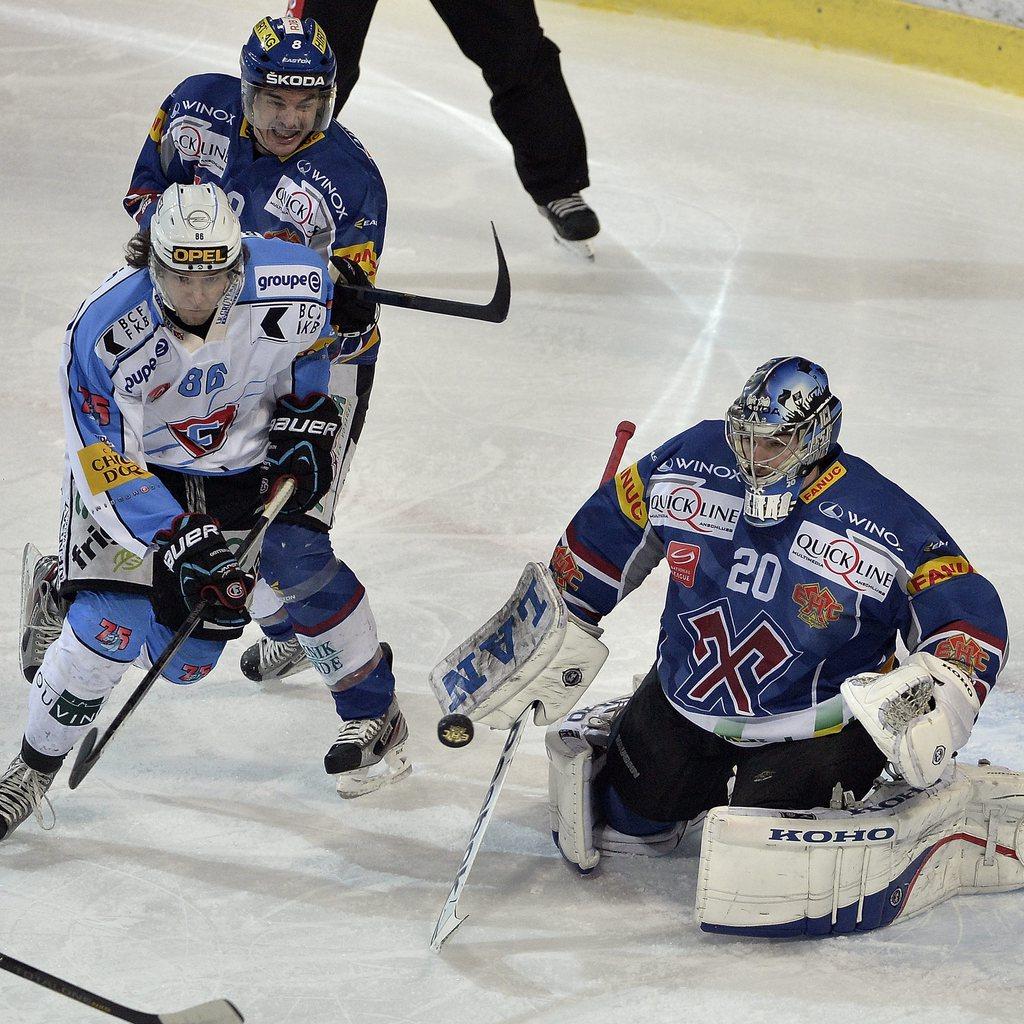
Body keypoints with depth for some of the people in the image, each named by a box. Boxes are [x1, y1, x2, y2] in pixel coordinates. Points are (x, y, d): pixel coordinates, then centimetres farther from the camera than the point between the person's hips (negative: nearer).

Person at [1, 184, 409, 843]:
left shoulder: (296, 287, -26)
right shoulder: (104, 333, -32)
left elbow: (312, 350, 1)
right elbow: (104, 464, -27)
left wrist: (304, 423, -4)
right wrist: (177, 540, -35)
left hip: (245, 460, 3)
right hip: (131, 463, -3)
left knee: (302, 568, -9)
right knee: (109, 627, -15)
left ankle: (376, 714, 18)